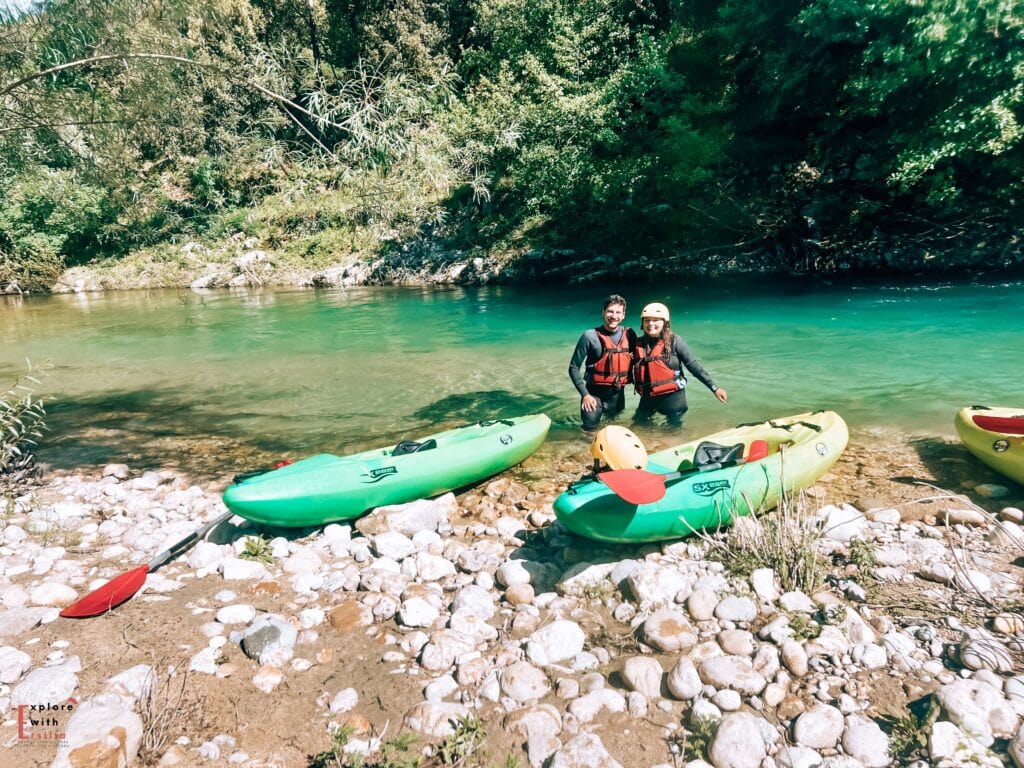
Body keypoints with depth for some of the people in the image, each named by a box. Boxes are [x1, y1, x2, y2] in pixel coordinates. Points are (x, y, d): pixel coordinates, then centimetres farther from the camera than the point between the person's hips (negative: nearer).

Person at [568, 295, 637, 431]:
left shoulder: (629, 334, -1)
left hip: (618, 394, 4)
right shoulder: (590, 336, -12)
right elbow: (574, 367, -8)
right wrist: (585, 394, -12)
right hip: (594, 394, -4)